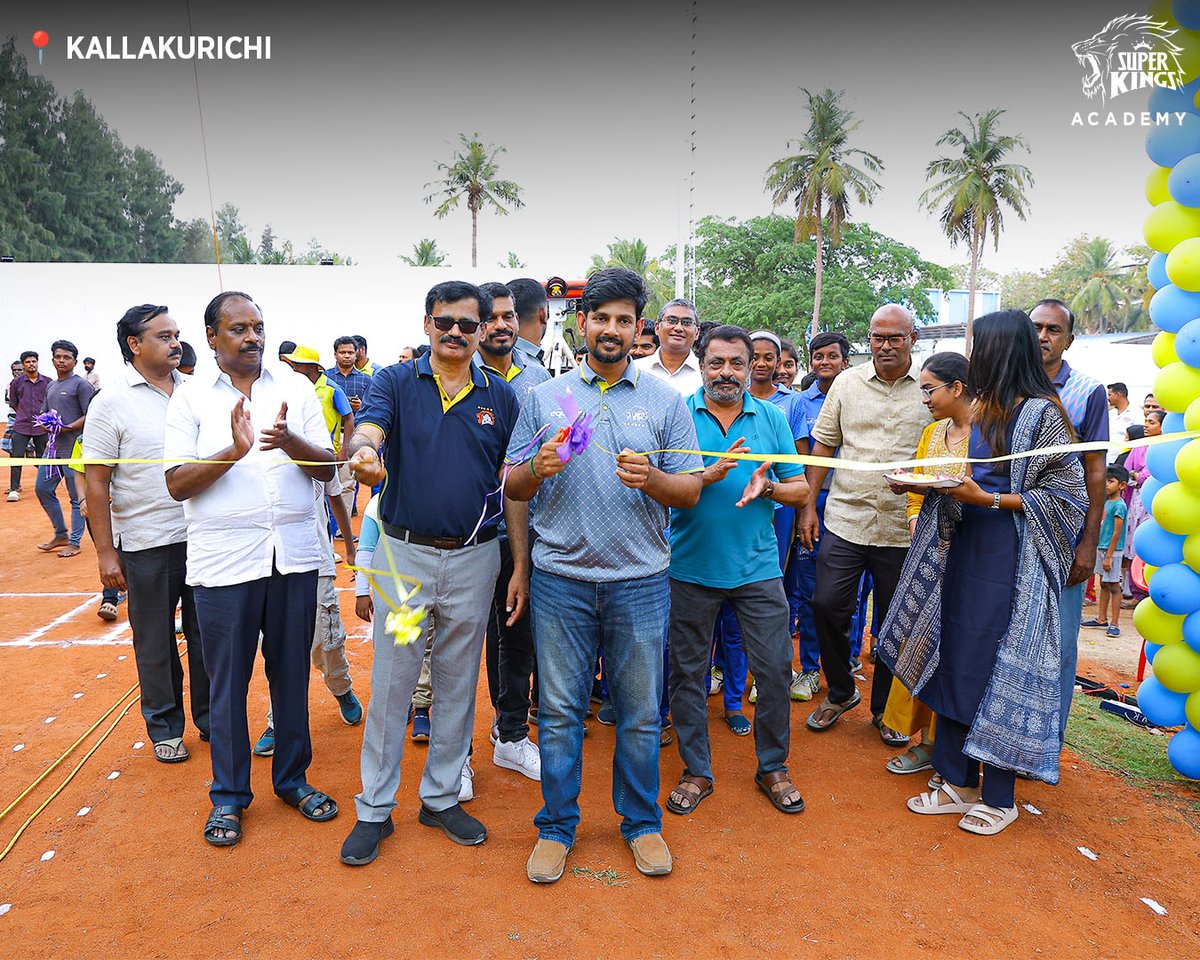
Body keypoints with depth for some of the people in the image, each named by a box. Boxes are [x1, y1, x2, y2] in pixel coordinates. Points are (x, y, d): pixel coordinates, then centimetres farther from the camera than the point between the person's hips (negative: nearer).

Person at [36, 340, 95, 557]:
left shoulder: (81, 385, -6)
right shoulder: (50, 386, 18)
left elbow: (89, 416, -12)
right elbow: (44, 413, 22)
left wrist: (66, 428, -21)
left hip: (74, 449, -8)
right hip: (53, 447, 8)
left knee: (77, 497, -1)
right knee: (42, 489, 12)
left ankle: (74, 542, 7)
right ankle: (60, 535, 26)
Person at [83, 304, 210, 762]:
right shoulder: (111, 403, -6)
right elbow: (96, 484, -6)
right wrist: (105, 552, -8)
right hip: (147, 544, -3)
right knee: (155, 643, 11)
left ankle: (210, 717, 29)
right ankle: (164, 728, 27)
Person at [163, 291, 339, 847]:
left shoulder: (295, 387, 6)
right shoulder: (190, 398, 2)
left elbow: (327, 468, 1)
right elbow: (177, 483, -5)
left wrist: (290, 442, -18)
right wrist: (234, 450, -20)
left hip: (294, 555, 2)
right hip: (224, 562, -1)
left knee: (292, 672, 12)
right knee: (227, 680, 9)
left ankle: (293, 778, 30)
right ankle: (229, 794, 27)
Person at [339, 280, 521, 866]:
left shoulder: (500, 396, 5)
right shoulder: (396, 382, 1)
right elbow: (366, 432, -19)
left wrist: (521, 566, 1)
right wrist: (363, 452, -44)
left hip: (474, 559, 2)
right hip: (405, 553, -1)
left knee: (458, 684, 13)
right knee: (390, 685, 7)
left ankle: (442, 797, 31)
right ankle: (375, 809, 23)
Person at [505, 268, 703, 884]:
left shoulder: (665, 400, 4)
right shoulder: (545, 398, 7)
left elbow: (690, 491, 2)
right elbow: (512, 487, 7)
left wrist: (651, 478, -18)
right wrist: (537, 468, -14)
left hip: (639, 579, 0)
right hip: (560, 577, 1)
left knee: (640, 711, 10)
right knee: (559, 708, 9)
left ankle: (641, 821, 31)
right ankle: (557, 825, 28)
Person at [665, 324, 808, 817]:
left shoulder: (771, 417, 5)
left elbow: (801, 489, 5)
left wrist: (767, 487, -15)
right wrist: (710, 474, -23)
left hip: (757, 566, 1)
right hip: (691, 567, -1)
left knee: (775, 669, 6)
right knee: (687, 672, 9)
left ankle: (773, 767, 28)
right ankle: (696, 771, 28)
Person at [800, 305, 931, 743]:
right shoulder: (847, 382, 6)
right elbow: (823, 445, 9)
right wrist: (808, 505, 4)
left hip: (903, 528, -1)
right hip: (844, 520, 1)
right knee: (827, 606, -1)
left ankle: (884, 708, 28)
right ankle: (841, 692, 23)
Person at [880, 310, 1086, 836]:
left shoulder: (1040, 413, -11)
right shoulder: (976, 409, 10)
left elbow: (1066, 494, -12)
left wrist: (987, 500, -18)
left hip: (1010, 556, -7)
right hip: (962, 546, 8)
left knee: (1000, 671, 1)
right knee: (952, 661, 10)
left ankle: (999, 797, 18)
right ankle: (958, 782, 25)